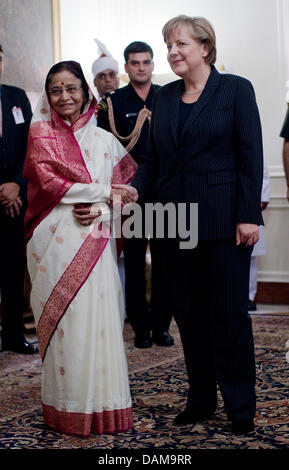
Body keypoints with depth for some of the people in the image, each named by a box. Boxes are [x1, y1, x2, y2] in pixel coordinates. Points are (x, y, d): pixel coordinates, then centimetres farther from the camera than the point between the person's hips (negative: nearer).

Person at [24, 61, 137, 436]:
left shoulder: (104, 140, 13)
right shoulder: (41, 133, 8)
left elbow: (122, 191, 11)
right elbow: (47, 183, -5)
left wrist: (101, 210, -10)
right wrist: (101, 191, -5)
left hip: (95, 241, 2)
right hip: (55, 241, -2)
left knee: (98, 317, -2)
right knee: (64, 319, -3)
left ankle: (103, 404, 7)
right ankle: (68, 408, 6)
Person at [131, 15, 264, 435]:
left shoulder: (235, 89, -2)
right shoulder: (164, 97, 12)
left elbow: (251, 156, -6)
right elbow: (152, 158, 11)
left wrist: (248, 215, -12)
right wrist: (135, 191, -8)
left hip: (223, 222, -5)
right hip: (175, 222, 5)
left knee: (229, 313, 1)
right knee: (188, 315, 10)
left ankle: (241, 407, 12)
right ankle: (200, 399, 23)